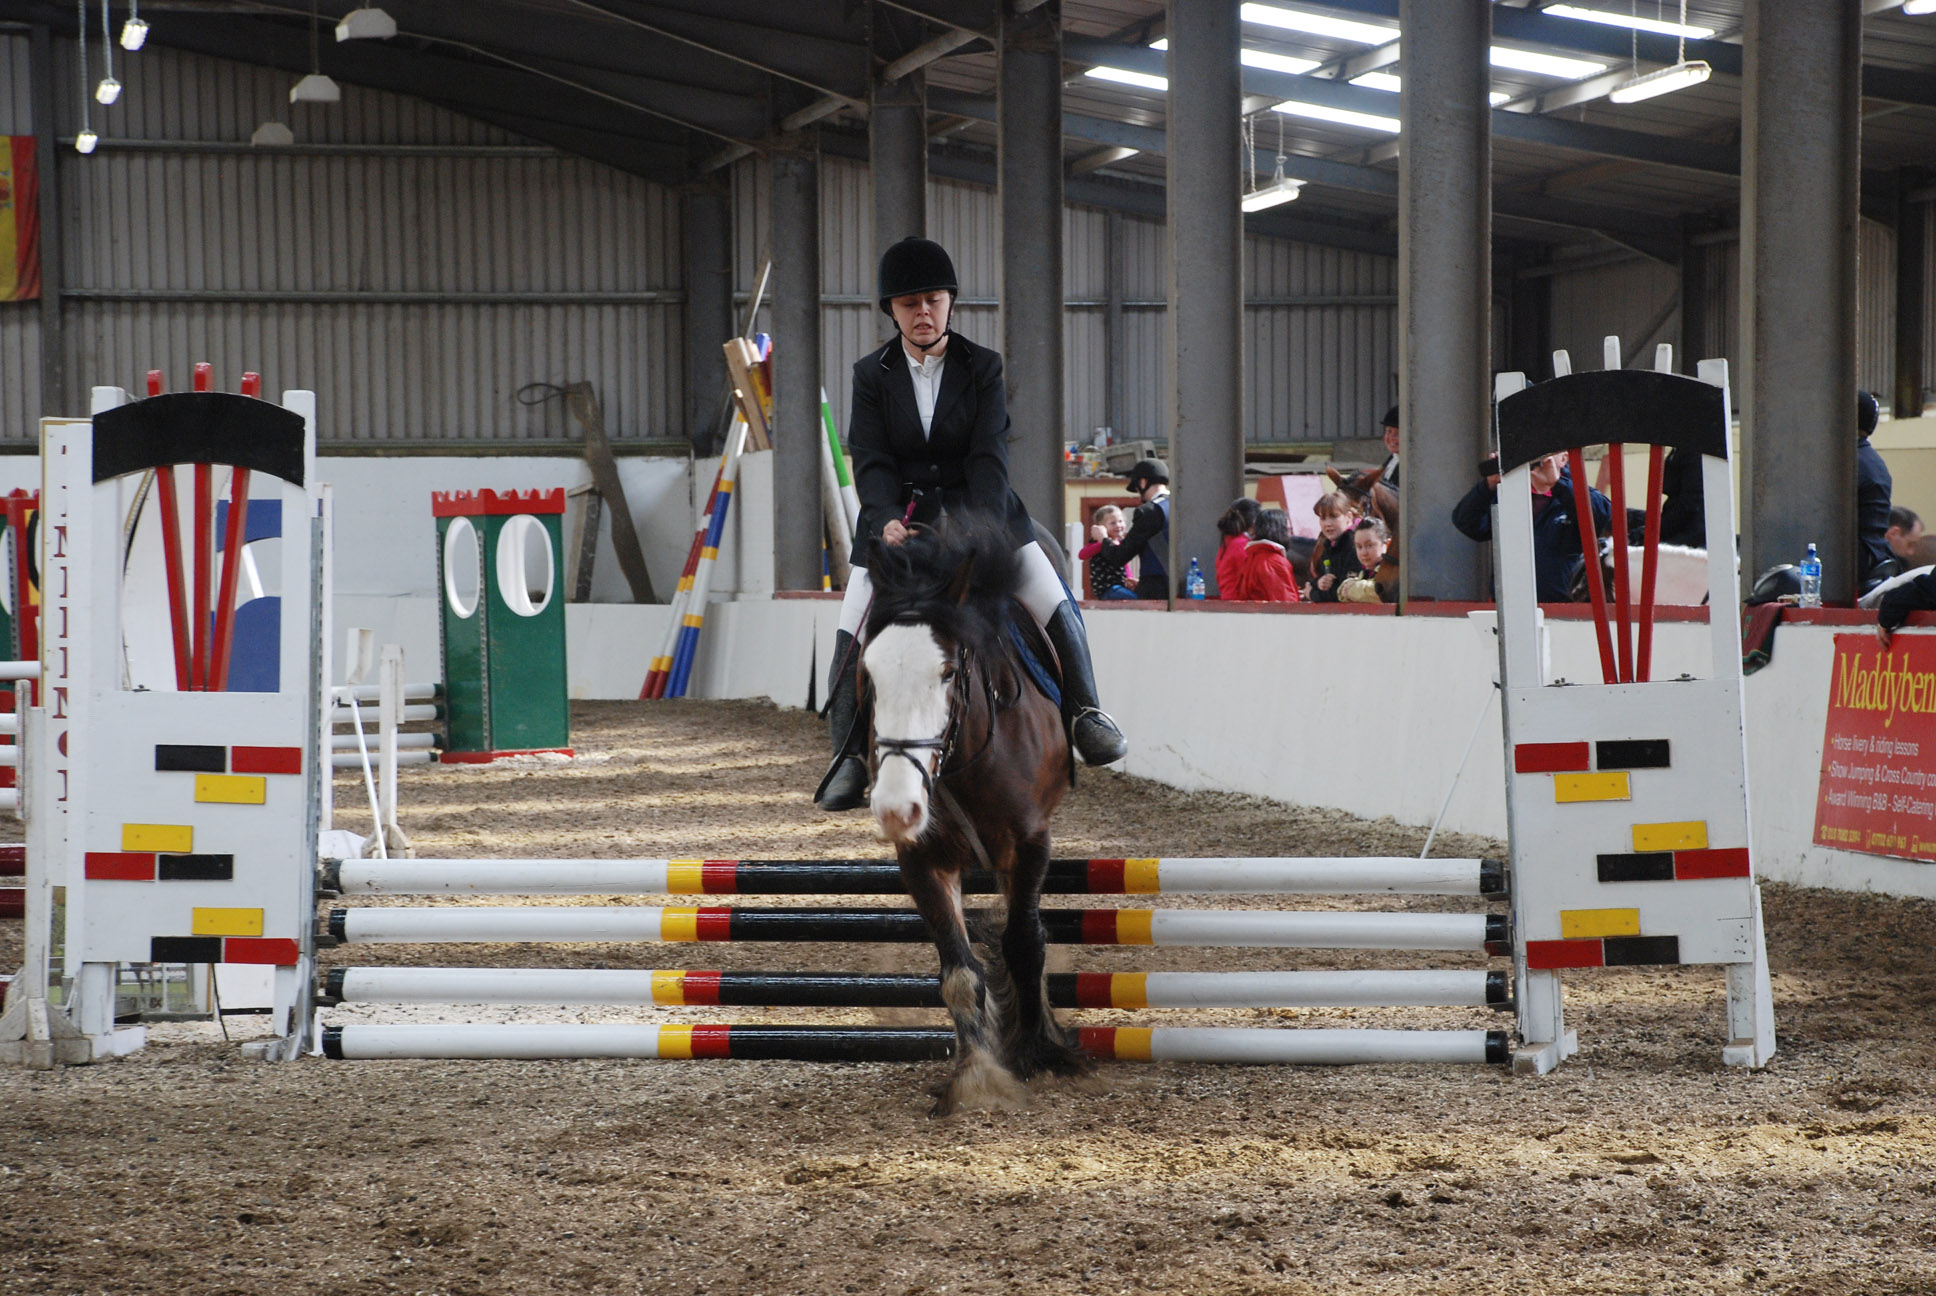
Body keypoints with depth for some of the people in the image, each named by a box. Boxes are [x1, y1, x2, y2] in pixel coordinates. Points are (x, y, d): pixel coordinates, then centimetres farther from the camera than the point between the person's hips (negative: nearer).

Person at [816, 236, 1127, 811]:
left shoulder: (983, 366, -2)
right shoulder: (872, 374, 0)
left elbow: (990, 456, -12)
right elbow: (871, 461, -7)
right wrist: (886, 522, -26)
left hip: (976, 508, 0)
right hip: (898, 516, 0)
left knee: (1056, 606, -10)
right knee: (853, 635, -9)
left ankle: (1083, 713, 7)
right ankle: (850, 758, 0)